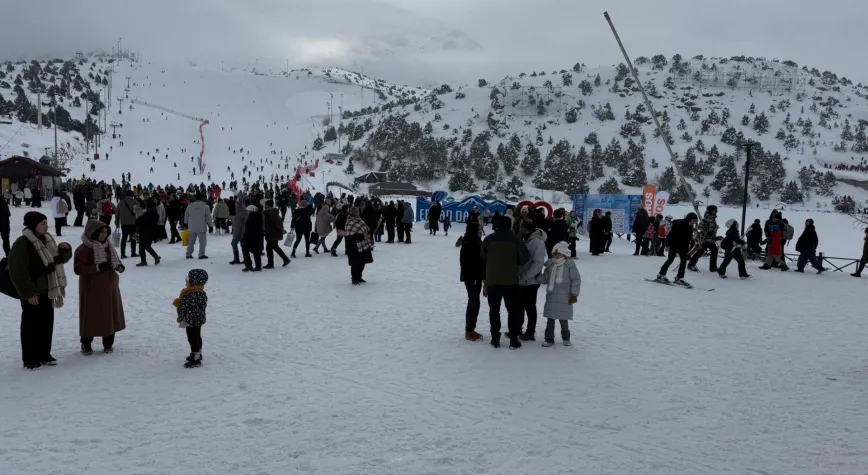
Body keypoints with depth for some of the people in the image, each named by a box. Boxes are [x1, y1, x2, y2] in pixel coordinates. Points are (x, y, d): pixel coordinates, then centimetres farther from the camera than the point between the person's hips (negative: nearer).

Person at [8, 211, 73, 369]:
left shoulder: (46, 240, 8)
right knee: (31, 325, 0)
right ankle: (30, 359, 9)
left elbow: (59, 259, 19)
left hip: (47, 290, 8)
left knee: (47, 323, 14)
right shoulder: (22, 244, -17)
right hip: (32, 293, -8)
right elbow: (19, 272, -20)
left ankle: (44, 355, 25)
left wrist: (64, 249, -3)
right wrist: (28, 293, -21)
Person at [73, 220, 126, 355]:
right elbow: (78, 268, -18)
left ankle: (108, 343, 22)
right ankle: (86, 344, 16)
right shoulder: (84, 249, -13)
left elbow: (115, 261, 20)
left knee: (110, 314, 10)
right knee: (91, 316, 1)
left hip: (109, 286, 7)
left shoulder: (108, 245, 9)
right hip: (92, 288, -7)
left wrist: (119, 266, -3)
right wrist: (97, 268, -26)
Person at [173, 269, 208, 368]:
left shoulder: (188, 295, -24)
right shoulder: (203, 293, 2)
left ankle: (195, 360, 3)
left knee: (192, 339, -1)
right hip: (199, 320, 9)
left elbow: (182, 308, -18)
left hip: (191, 321, -9)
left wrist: (181, 317, 0)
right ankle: (197, 355, 36)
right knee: (197, 337, 21)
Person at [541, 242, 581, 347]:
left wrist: (574, 294, -8)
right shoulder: (550, 265, 5)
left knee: (563, 319, 8)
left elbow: (576, 280, -7)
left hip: (564, 298, -3)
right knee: (550, 318, 4)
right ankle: (549, 338, 14)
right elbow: (545, 279, 9)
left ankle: (566, 337, 29)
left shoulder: (569, 265, -9)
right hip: (551, 297, 4)